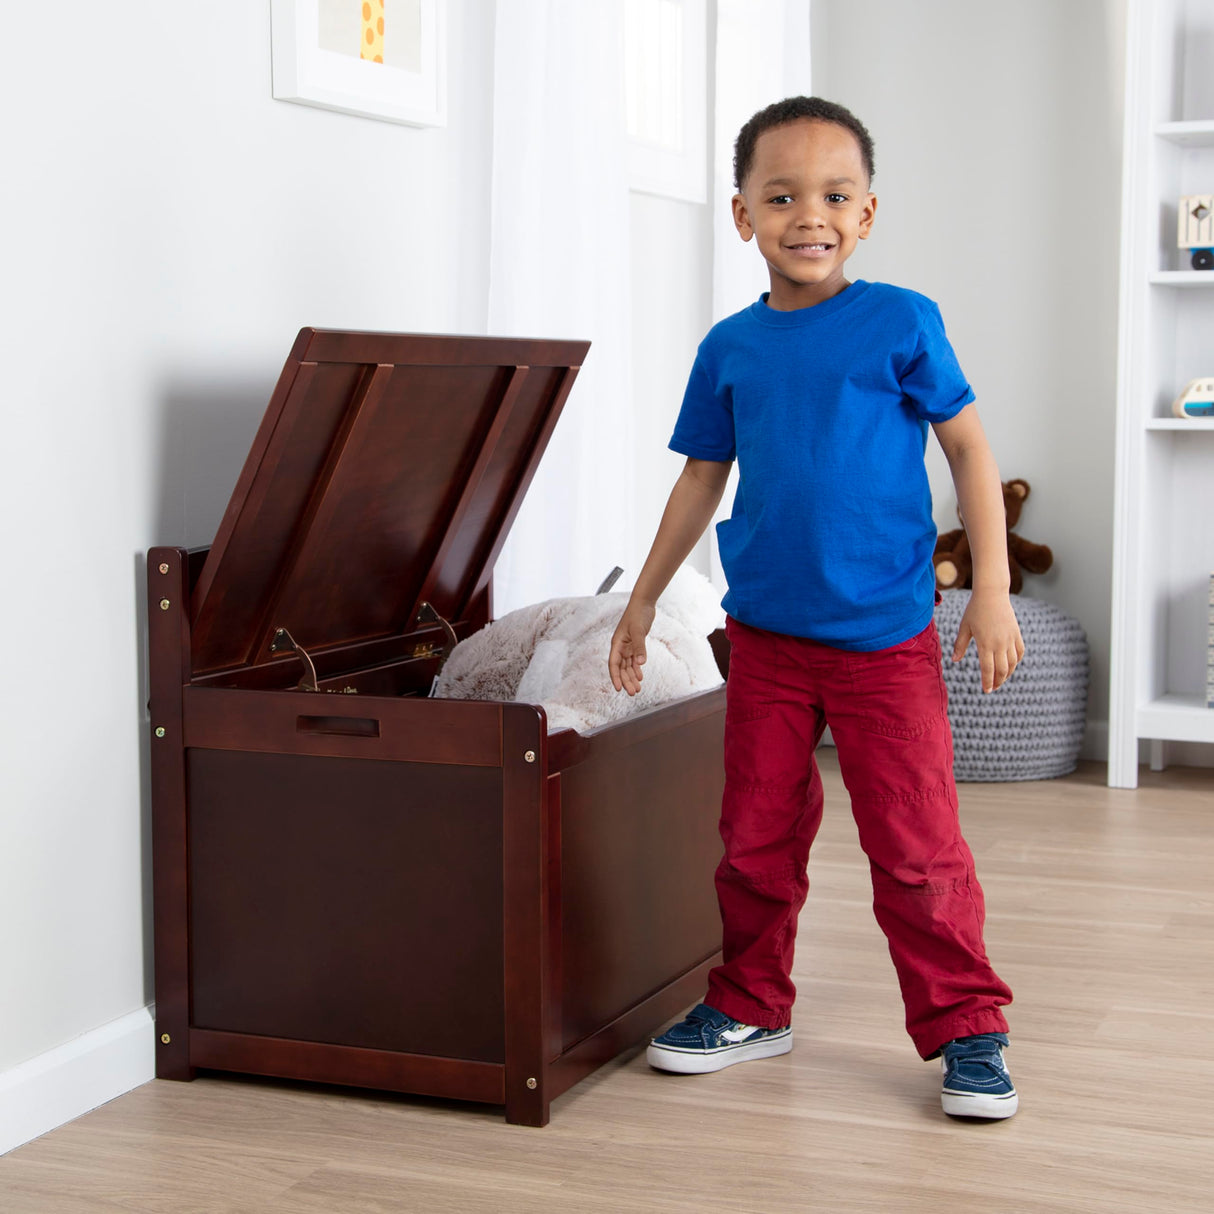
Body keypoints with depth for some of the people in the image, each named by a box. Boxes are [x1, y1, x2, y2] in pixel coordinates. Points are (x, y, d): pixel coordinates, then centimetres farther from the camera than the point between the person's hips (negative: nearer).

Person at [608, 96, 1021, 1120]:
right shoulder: (731, 348, 5)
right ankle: (751, 1005, 29)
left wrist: (992, 591, -6)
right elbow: (701, 480, 15)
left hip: (886, 640, -3)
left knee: (917, 847, -2)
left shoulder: (901, 323, -4)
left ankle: (965, 1026, 14)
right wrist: (643, 602, 18)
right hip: (765, 633, 4)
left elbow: (970, 451, 0)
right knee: (756, 836, 11)